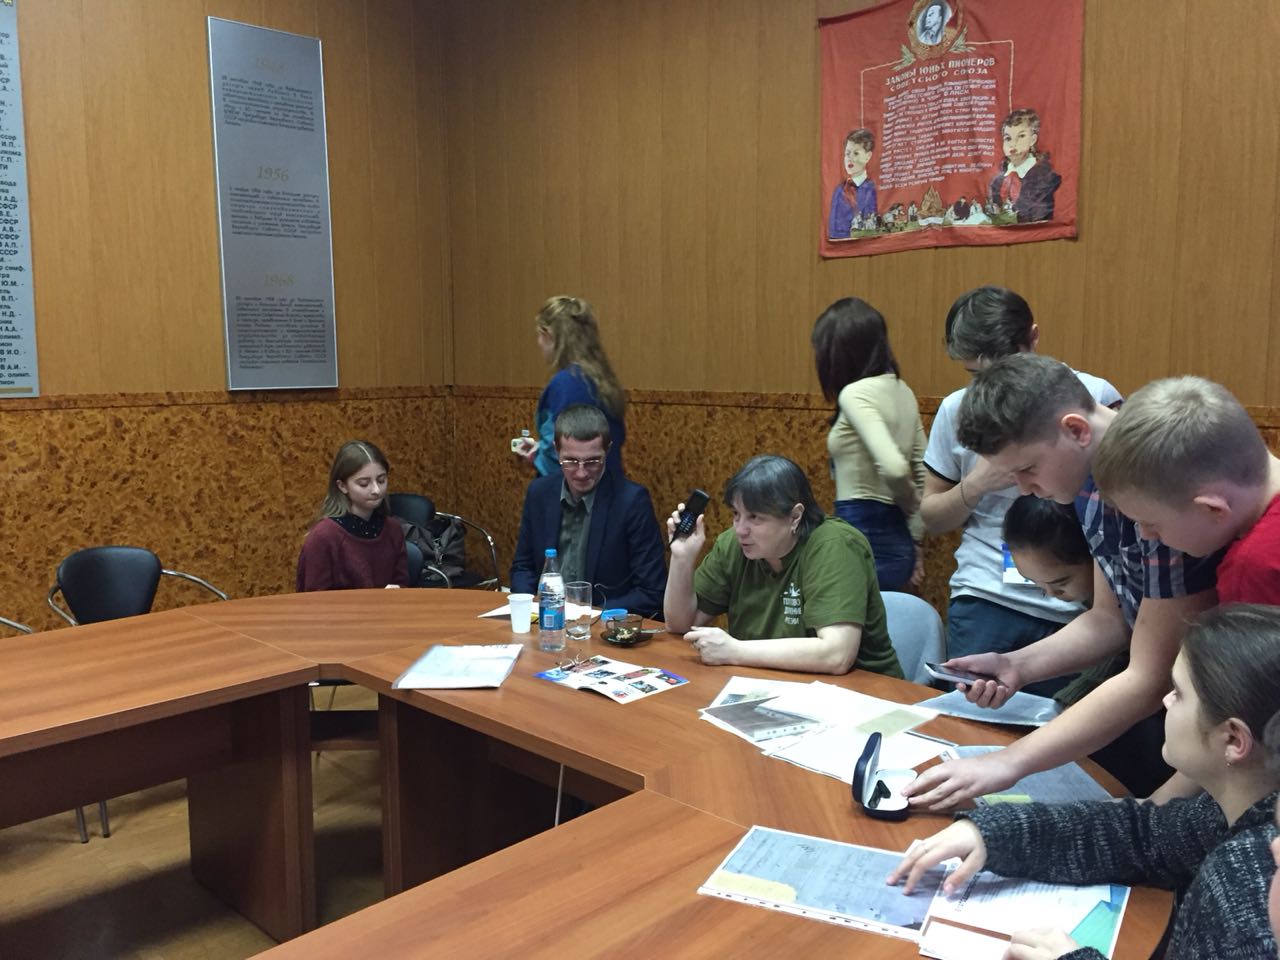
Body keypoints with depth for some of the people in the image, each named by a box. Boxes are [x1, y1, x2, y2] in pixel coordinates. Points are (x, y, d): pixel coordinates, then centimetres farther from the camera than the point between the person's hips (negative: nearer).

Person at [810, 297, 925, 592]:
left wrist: (910, 509, -5)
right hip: (895, 540, 9)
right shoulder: (901, 391, 11)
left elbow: (894, 468, -26)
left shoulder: (856, 394, -14)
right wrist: (914, 539, 18)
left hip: (865, 540, -8)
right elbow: (923, 471, 14)